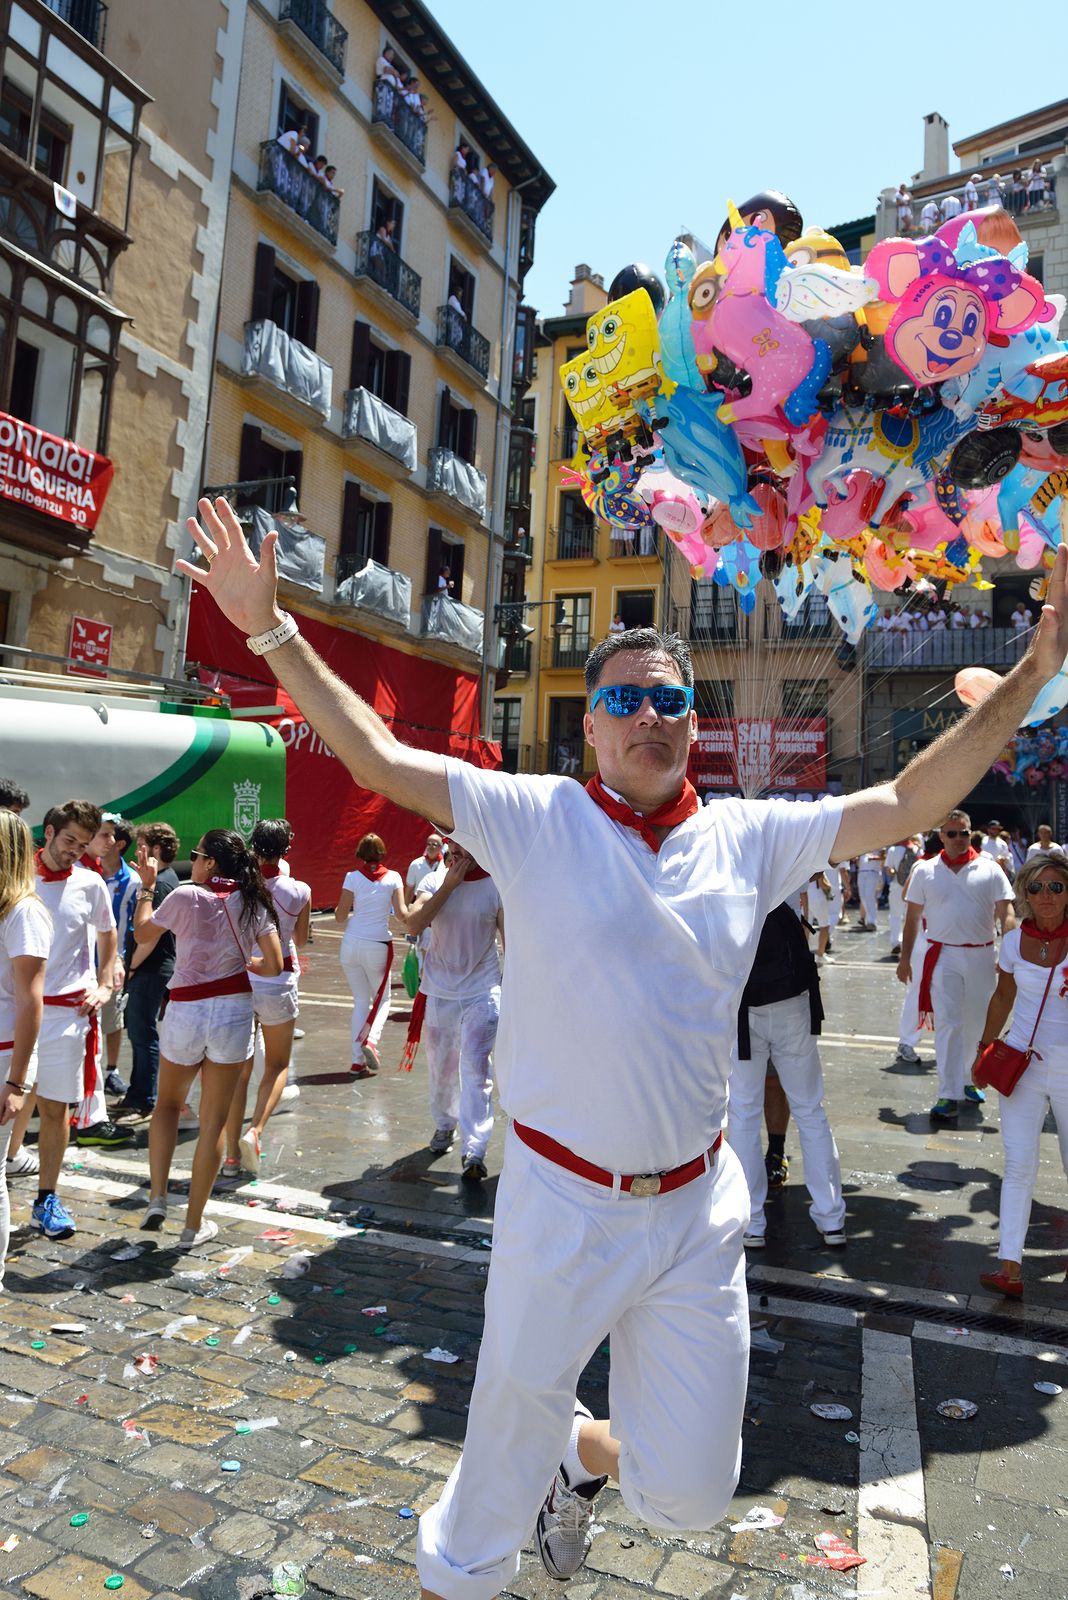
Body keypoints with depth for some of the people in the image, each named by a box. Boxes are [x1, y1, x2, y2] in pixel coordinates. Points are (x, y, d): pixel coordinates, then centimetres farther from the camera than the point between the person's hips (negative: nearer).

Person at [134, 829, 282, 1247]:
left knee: (168, 1103, 25)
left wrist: (146, 885, 16)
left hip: (186, 1012, -1)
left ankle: (157, 1198, 14)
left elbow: (142, 934, 8)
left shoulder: (185, 895, -8)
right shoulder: (254, 903, -1)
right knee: (213, 1122, 10)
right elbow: (274, 966, -3)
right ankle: (194, 1225, 18)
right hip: (234, 1012, 1)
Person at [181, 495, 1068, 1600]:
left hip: (697, 1209, 3)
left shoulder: (751, 836, 0)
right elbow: (377, 760, -11)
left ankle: (583, 1455, 48)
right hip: (559, 1205, -2)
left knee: (690, 1490, 15)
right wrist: (270, 629, -16)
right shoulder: (534, 819, -8)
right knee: (507, 1438, 16)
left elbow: (908, 803, 0)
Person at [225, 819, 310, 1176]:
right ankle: (255, 1131, -5)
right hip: (278, 984, -2)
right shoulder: (299, 891, -8)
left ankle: (232, 1154, 14)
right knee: (277, 1065, 16)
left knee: (239, 1069, 12)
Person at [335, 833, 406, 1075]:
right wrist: (411, 923, 12)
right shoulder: (393, 878, -3)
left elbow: (340, 917, -3)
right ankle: (371, 1039, -10)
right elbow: (401, 914, -9)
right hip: (378, 946, -1)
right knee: (382, 998, 16)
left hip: (351, 944, 1)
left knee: (360, 1001, 12)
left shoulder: (352, 877, -2)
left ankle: (358, 1060, 7)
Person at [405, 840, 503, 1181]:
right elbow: (414, 924, -15)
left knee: (475, 1067, -10)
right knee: (440, 1066, 15)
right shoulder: (434, 883, 0)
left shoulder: (495, 887, -5)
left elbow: (510, 941, 0)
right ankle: (443, 1125, 38)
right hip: (438, 991, 3)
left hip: (482, 992, -3)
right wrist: (449, 886, -18)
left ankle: (473, 1150, -8)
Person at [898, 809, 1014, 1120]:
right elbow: (912, 918, 5)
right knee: (948, 1024, -5)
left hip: (981, 956, 2)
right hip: (944, 955, -1)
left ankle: (968, 1079, 34)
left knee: (976, 1023, 14)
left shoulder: (990, 869, 1)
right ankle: (949, 1095, -4)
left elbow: (1005, 913, -2)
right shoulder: (925, 871, 1)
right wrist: (905, 958, 4)